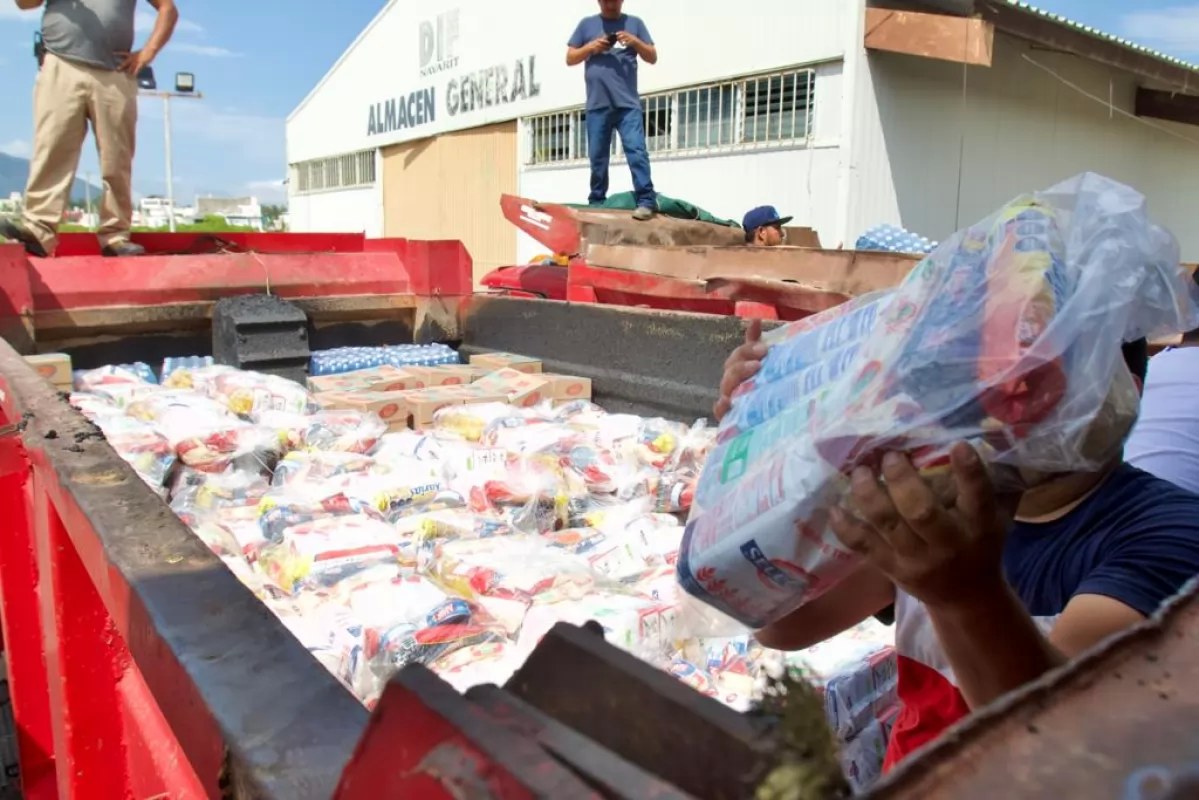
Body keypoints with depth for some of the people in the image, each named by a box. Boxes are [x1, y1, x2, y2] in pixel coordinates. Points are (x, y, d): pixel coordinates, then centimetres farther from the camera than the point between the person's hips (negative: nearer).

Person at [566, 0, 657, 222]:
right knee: (597, 156, 4)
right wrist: (590, 47, -4)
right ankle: (596, 202, 12)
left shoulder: (634, 23, 14)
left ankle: (646, 201, -17)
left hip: (628, 103, -1)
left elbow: (652, 58, 11)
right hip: (597, 104, 2)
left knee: (636, 150, -14)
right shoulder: (587, 24, 15)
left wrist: (635, 42, -7)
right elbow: (570, 58, 13)